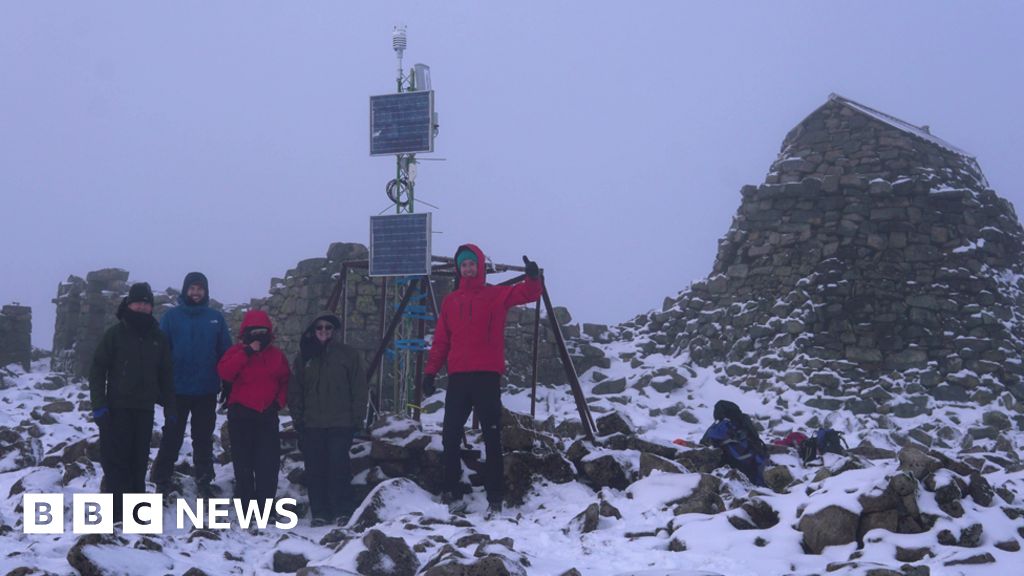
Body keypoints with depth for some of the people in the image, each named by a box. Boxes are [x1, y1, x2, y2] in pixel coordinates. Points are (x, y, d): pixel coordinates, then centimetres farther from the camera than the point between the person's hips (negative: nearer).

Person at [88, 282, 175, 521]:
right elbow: (97, 370, -1)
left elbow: (166, 375, 13)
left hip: (145, 408, 3)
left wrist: (169, 407, 8)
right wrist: (98, 404, -9)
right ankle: (115, 510, 0)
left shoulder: (158, 338, 9)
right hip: (117, 407, -2)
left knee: (139, 461, 4)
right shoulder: (115, 333, 0)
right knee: (116, 459, -4)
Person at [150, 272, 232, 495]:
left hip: (207, 391, 2)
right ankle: (162, 482, 13)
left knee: (203, 438, 11)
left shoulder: (216, 318, 4)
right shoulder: (172, 316, -2)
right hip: (177, 390, -2)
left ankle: (204, 481, 20)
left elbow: (226, 353, 5)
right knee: (172, 437, 5)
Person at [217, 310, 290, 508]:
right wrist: (247, 353, -17)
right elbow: (224, 372, -16)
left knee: (269, 463, -3)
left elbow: (286, 381, 16)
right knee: (243, 462, 5)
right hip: (241, 414, -2)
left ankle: (265, 505, 3)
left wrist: (279, 401, 0)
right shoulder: (237, 351, 2)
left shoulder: (276, 354, 10)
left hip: (267, 415, 2)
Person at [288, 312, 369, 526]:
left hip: (341, 424, -3)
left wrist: (357, 416, -4)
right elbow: (295, 390, 12)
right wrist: (297, 417, 3)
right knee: (315, 469, 1)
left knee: (339, 467, -8)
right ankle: (319, 512, 7)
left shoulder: (349, 354, 4)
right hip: (311, 424, 3)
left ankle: (343, 511, -1)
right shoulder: (304, 357, 12)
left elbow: (360, 388, 2)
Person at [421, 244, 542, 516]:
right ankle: (452, 493, 9)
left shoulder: (496, 295, 6)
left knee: (492, 437, -1)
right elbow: (441, 340, 13)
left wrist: (533, 278, -30)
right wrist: (430, 371, 5)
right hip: (458, 377, 3)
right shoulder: (450, 301, 15)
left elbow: (528, 293, -9)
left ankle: (495, 498, 1)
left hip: (487, 376, -3)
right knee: (450, 436, 2)